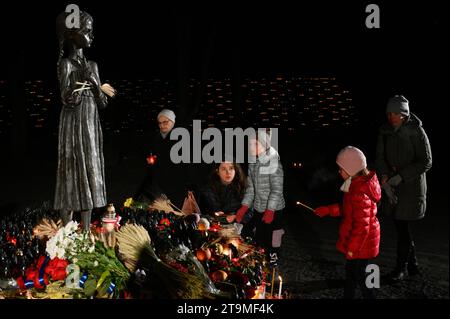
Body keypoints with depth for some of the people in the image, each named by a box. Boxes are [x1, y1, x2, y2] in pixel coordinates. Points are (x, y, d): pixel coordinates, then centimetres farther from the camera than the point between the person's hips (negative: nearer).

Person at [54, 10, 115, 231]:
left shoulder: (92, 65, 12)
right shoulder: (66, 64, -6)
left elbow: (102, 103, 11)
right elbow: (67, 99, -15)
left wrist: (96, 84, -6)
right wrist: (82, 80, -22)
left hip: (92, 127, 7)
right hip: (74, 126, -7)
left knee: (90, 175, 6)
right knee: (72, 174, -6)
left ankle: (86, 233, 11)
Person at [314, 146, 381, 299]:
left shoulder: (359, 194, -31)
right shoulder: (359, 184, 0)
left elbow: (362, 225, -27)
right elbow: (348, 210, 15)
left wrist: (352, 248, -19)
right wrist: (328, 210, 12)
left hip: (361, 244, -10)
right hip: (356, 241, 10)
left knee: (360, 277, 6)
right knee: (350, 273, 23)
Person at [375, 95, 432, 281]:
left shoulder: (416, 132, -14)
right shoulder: (385, 131, 0)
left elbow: (426, 162, -13)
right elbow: (380, 157, 3)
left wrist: (400, 177, -19)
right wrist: (385, 179, -13)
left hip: (411, 187, -5)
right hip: (393, 188, 5)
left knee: (404, 228, -2)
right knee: (401, 227, 12)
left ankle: (401, 267, 15)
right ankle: (412, 265, 27)